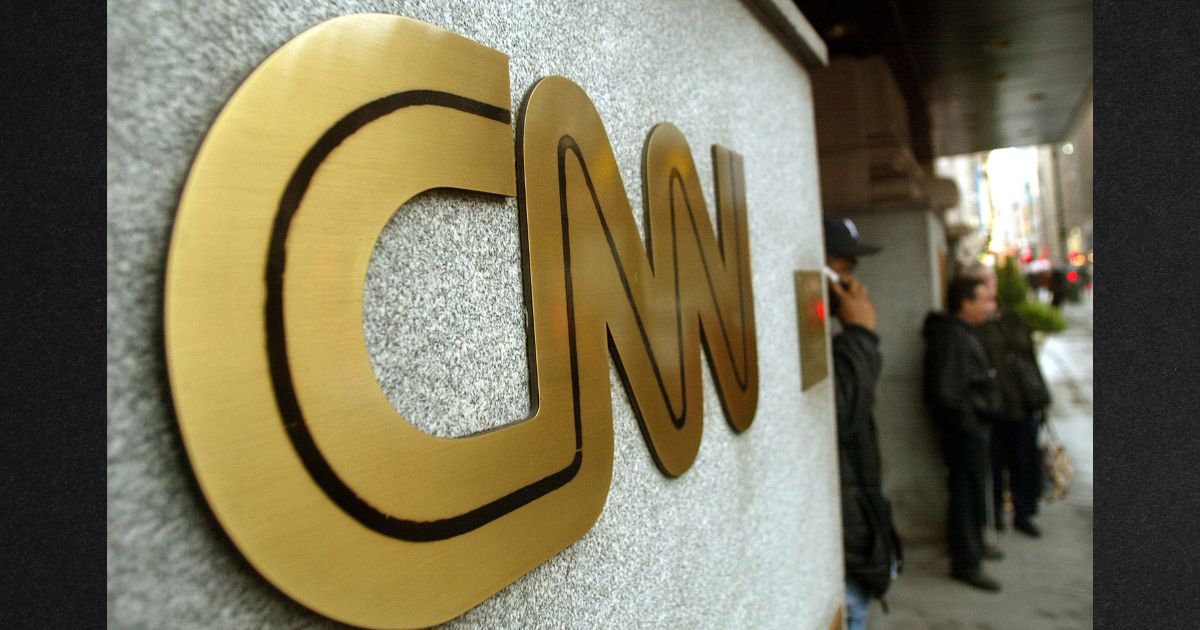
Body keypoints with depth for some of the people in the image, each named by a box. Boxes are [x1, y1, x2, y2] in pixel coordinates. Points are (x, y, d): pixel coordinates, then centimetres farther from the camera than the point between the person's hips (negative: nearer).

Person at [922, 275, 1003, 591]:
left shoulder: (963, 332, 13)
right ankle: (965, 562, 10)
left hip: (973, 426, 11)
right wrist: (971, 425, -19)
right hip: (964, 429, -11)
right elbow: (945, 392, -27)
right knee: (967, 491, -2)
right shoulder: (950, 337, -22)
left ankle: (973, 544, 40)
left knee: (973, 486, 22)